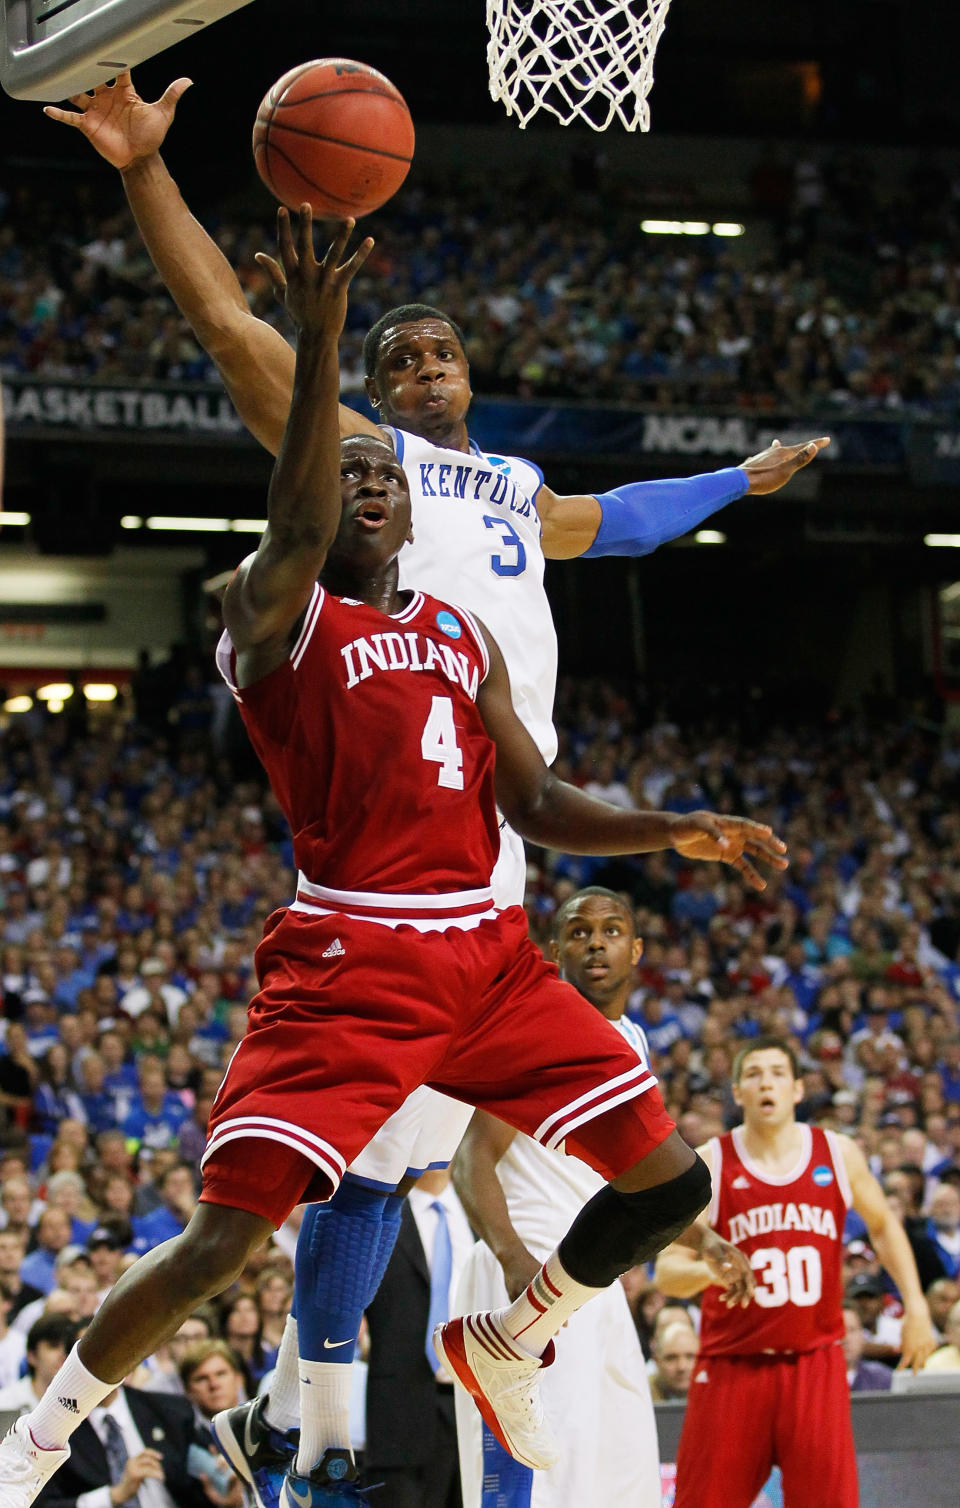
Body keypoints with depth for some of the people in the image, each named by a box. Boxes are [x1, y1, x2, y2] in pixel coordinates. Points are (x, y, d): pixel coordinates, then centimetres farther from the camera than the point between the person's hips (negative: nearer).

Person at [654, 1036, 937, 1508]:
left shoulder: (839, 1154, 5)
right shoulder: (709, 1164, -3)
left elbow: (883, 1225, 22)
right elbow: (667, 1270, -6)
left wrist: (915, 1305, 13)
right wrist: (708, 1270, -28)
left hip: (814, 1361, 1)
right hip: (732, 1364, -1)